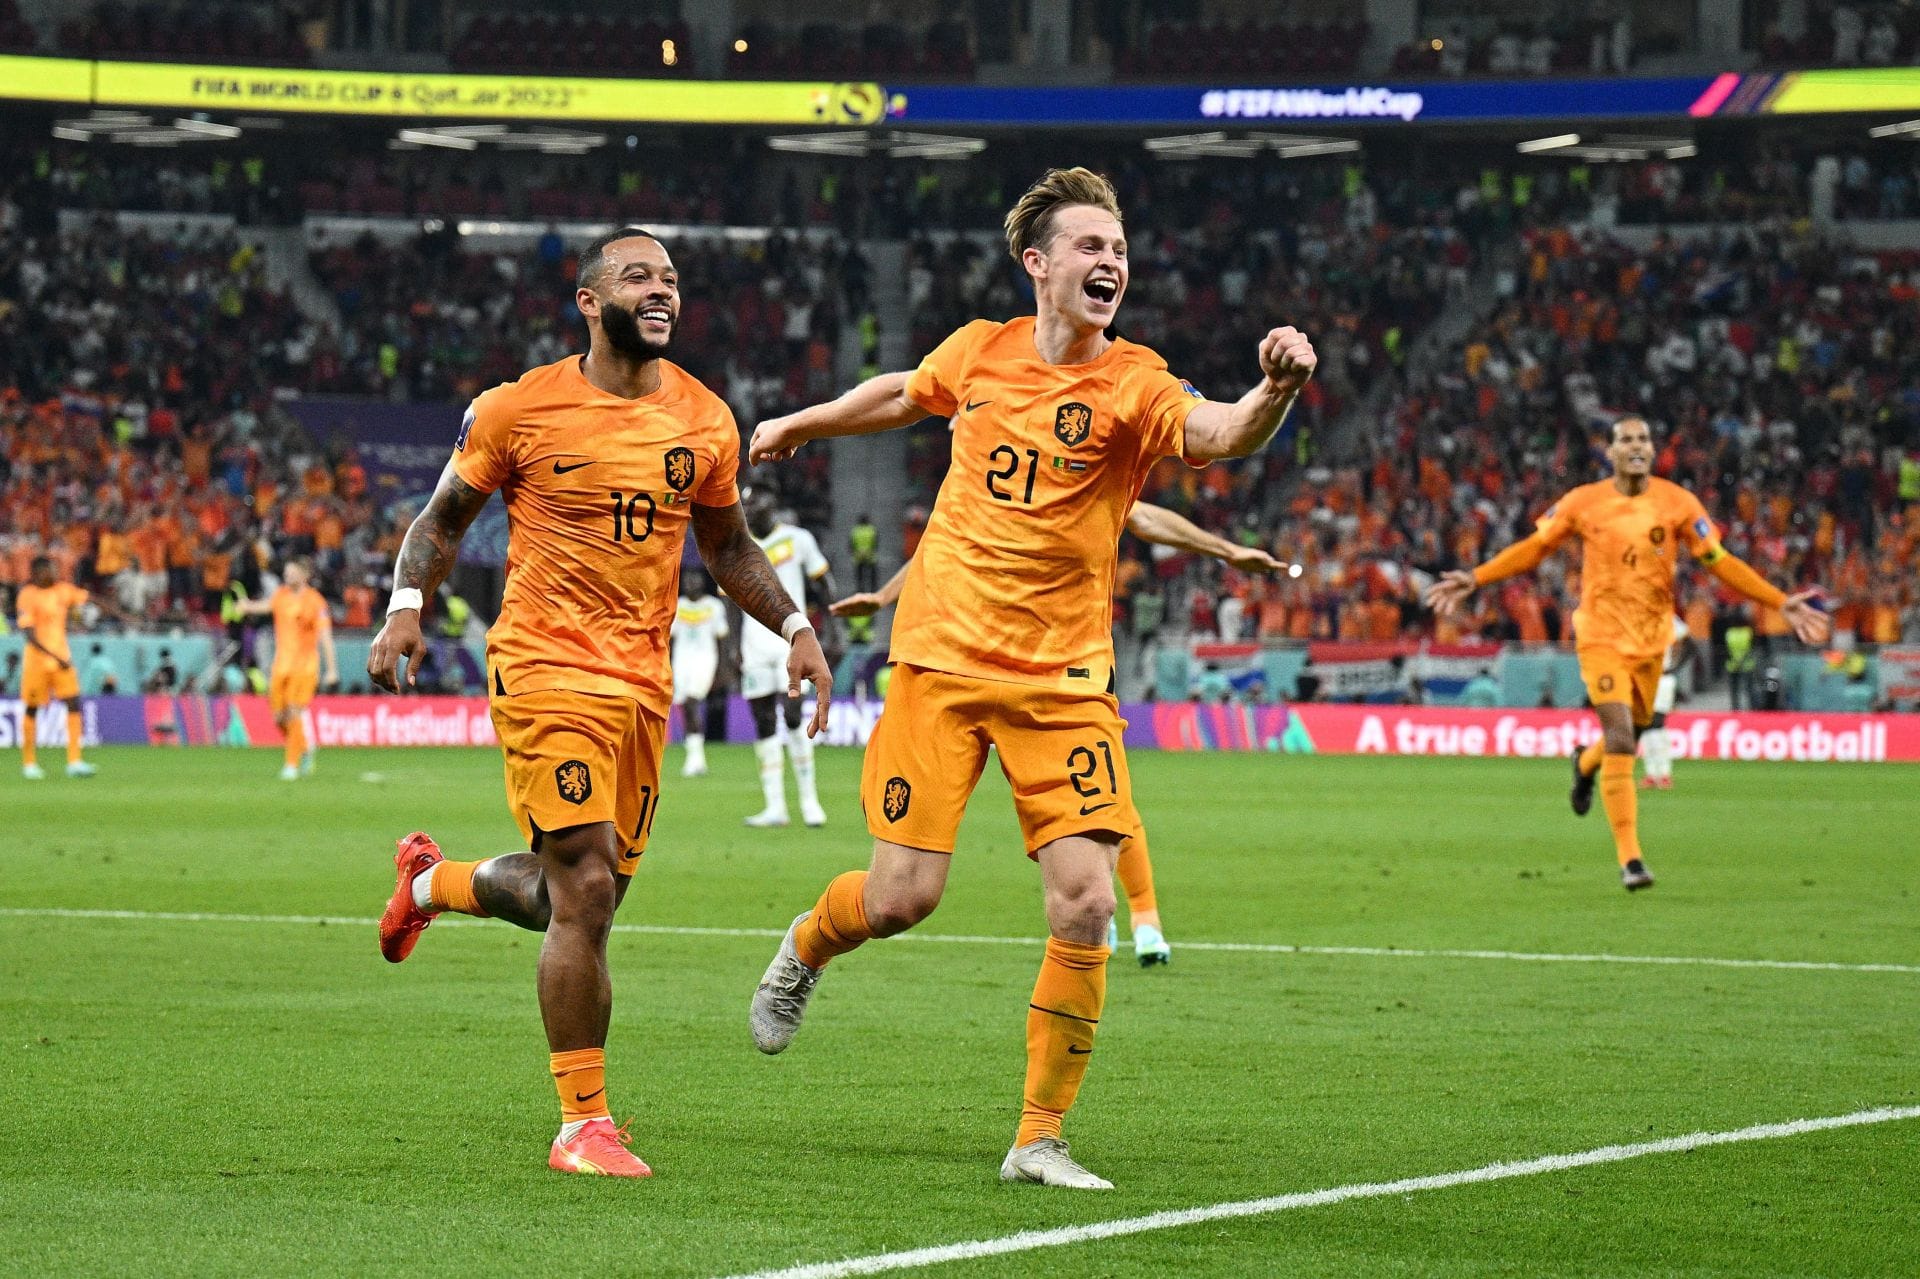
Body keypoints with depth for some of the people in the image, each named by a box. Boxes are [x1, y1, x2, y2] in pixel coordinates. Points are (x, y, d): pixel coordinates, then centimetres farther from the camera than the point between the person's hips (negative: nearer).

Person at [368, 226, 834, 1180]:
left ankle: (433, 881, 43)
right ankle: (583, 1124, -4)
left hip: (643, 683, 5)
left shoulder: (704, 421, 8)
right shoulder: (519, 411, -4)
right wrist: (406, 609, -10)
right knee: (586, 893, -14)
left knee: (580, 899, 11)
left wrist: (794, 626, 7)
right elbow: (443, 519, 7)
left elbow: (727, 548, 21)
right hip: (544, 669, -5)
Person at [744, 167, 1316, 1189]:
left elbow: (1216, 433, -30)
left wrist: (1273, 393, -52)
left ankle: (1039, 1138, 2)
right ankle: (803, 952, 32)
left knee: (1084, 900, -12)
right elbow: (905, 394, 25)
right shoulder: (979, 352, 2)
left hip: (1062, 677, -1)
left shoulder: (1131, 385, -8)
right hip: (941, 656, 1)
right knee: (903, 895, -5)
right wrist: (800, 424, 40)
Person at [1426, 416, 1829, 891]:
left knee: (1632, 732, 15)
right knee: (1621, 741, -16)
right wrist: (1474, 579, -3)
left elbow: (1721, 562, 0)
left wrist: (1781, 603, -7)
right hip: (1602, 634, -3)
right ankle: (1630, 859, -15)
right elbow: (1532, 548, 5)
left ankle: (1586, 764, 53)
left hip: (1652, 637, 3)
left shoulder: (1677, 503, -2)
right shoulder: (1584, 503, -4)